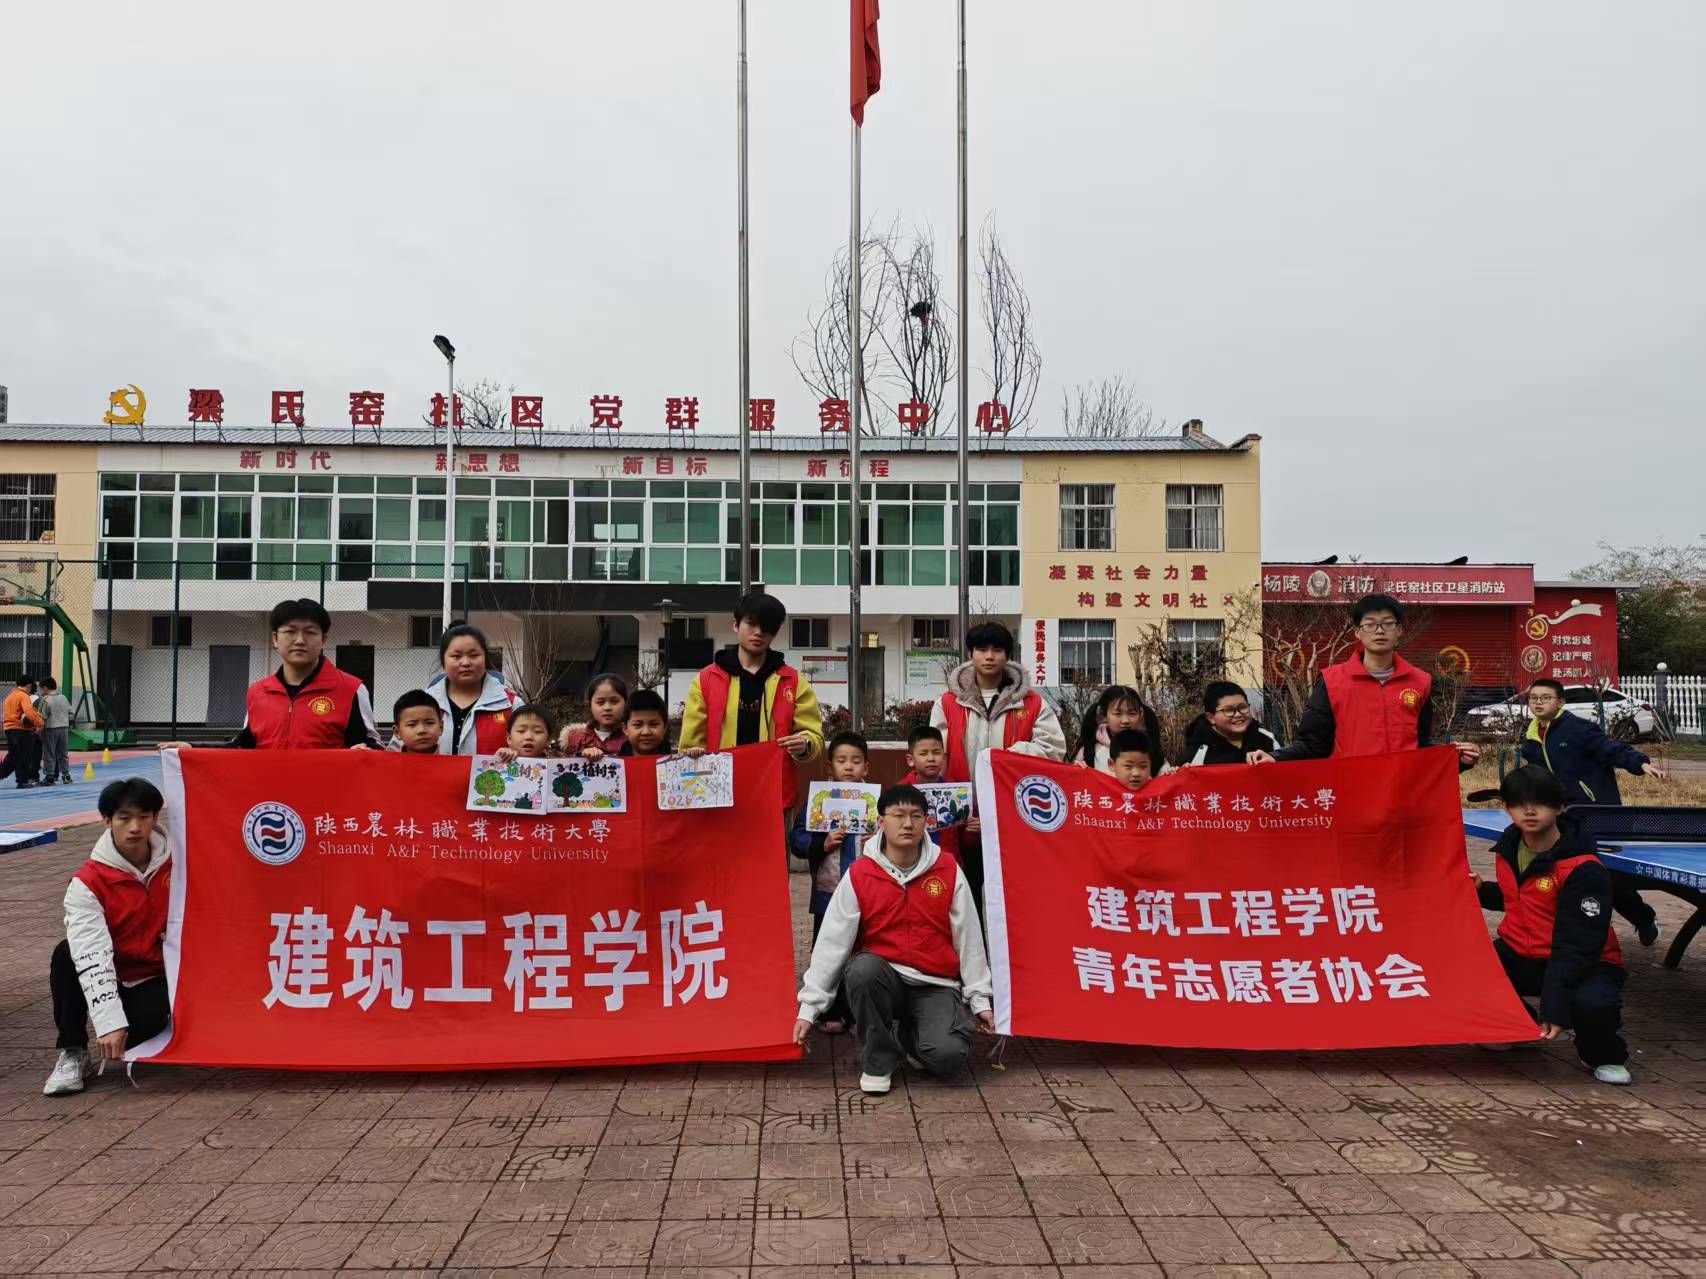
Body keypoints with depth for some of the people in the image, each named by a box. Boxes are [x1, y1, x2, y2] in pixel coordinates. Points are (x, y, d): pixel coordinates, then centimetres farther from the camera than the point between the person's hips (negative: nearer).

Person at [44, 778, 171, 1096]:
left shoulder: (175, 861, -9)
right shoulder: (87, 883, -16)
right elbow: (93, 957, -27)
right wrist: (109, 1022, -38)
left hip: (159, 977, -1)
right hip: (106, 976, 1)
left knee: (142, 1026, -32)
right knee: (67, 954, -29)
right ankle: (73, 1053, -13)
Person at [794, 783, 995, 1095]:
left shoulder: (948, 870, -5)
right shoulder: (858, 874, -8)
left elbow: (969, 938, 1)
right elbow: (831, 942, -8)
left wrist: (979, 998, 3)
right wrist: (809, 1006, -10)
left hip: (935, 985, 0)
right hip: (881, 978, 0)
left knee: (949, 1056, -26)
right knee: (862, 967, -35)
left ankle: (914, 1036, 13)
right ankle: (878, 1059, -10)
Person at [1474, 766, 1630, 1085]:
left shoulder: (1583, 869, -22)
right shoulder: (1508, 848, 0)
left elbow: (1577, 944, -27)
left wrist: (1555, 1004, -36)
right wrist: (1480, 890, 0)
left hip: (1584, 963, -6)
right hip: (1518, 954, 6)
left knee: (1593, 1002, -39)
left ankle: (1603, 1056, 1)